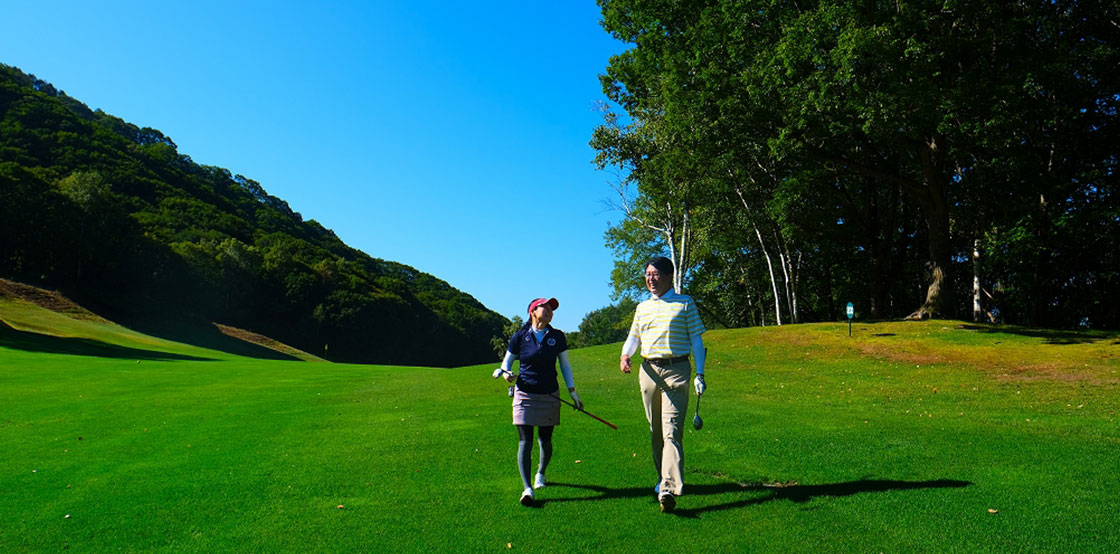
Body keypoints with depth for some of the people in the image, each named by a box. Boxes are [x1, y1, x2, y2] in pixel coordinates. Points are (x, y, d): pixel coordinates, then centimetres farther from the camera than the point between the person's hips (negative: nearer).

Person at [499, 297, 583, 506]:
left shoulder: (557, 337, 3)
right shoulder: (520, 337, -3)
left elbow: (565, 365, 11)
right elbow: (507, 360, 9)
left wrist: (572, 391, 7)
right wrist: (507, 373, -13)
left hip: (550, 395, 2)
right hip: (525, 395, -2)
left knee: (545, 440, 10)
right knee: (525, 442, -10)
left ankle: (541, 473, 38)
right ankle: (527, 488, -11)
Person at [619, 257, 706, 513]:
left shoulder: (685, 303, 4)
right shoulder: (642, 307, 15)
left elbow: (696, 338, 3)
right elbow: (633, 336, 21)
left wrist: (700, 373, -3)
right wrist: (625, 356, -1)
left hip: (676, 369, -5)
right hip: (649, 371, 5)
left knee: (671, 430, -14)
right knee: (655, 431, 11)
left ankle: (669, 489, -20)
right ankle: (663, 478, 26)